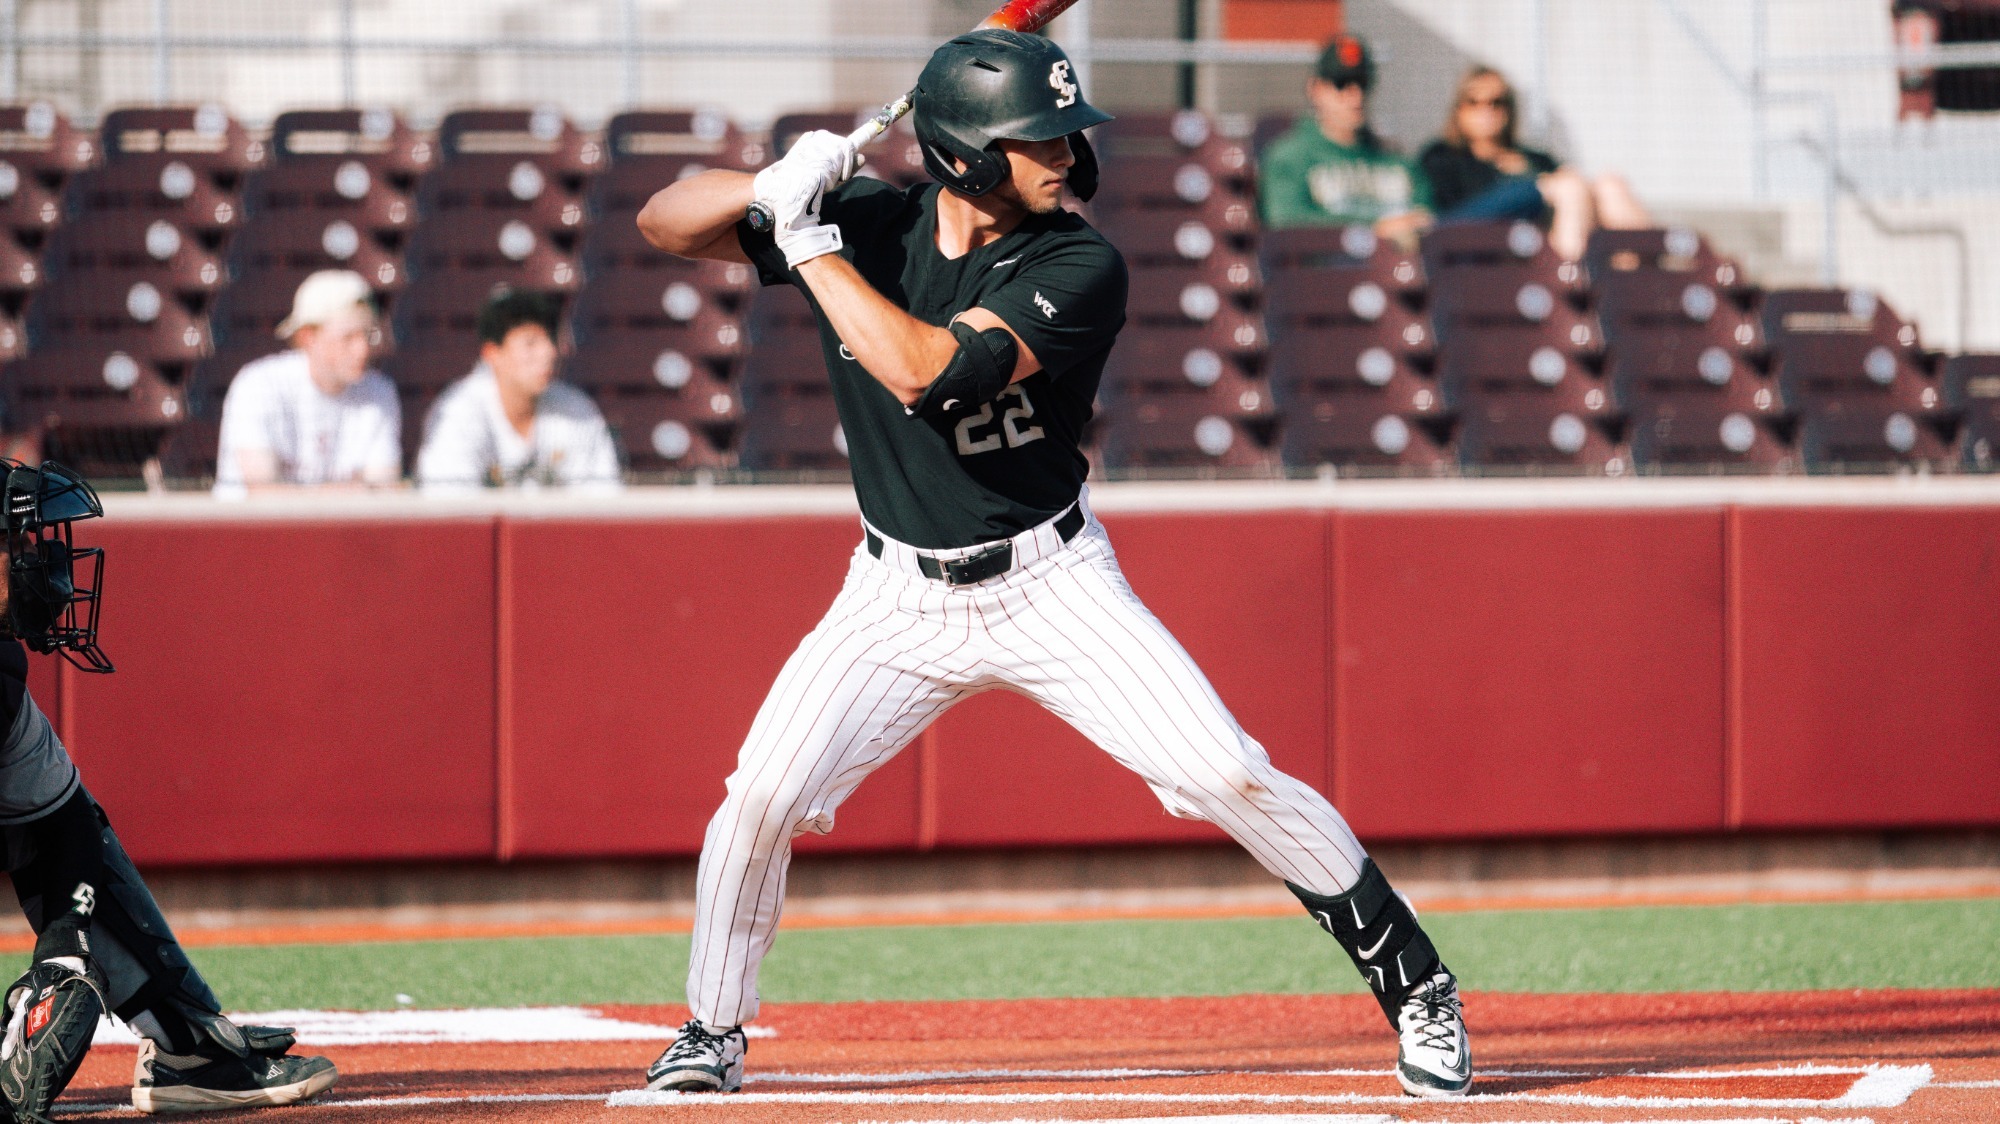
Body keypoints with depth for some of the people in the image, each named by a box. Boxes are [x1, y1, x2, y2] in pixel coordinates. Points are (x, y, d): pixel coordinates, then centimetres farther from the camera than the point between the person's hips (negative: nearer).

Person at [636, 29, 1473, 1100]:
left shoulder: (1078, 268, -18)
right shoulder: (869, 225, -7)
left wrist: (811, 246, -26)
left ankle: (1414, 984, 2)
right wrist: (780, 189, -24)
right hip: (900, 598, 2)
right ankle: (710, 1033, 12)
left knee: (1231, 775, -12)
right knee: (763, 795, -11)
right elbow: (664, 220, -5)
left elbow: (927, 368, -31)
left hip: (1051, 584, -2)